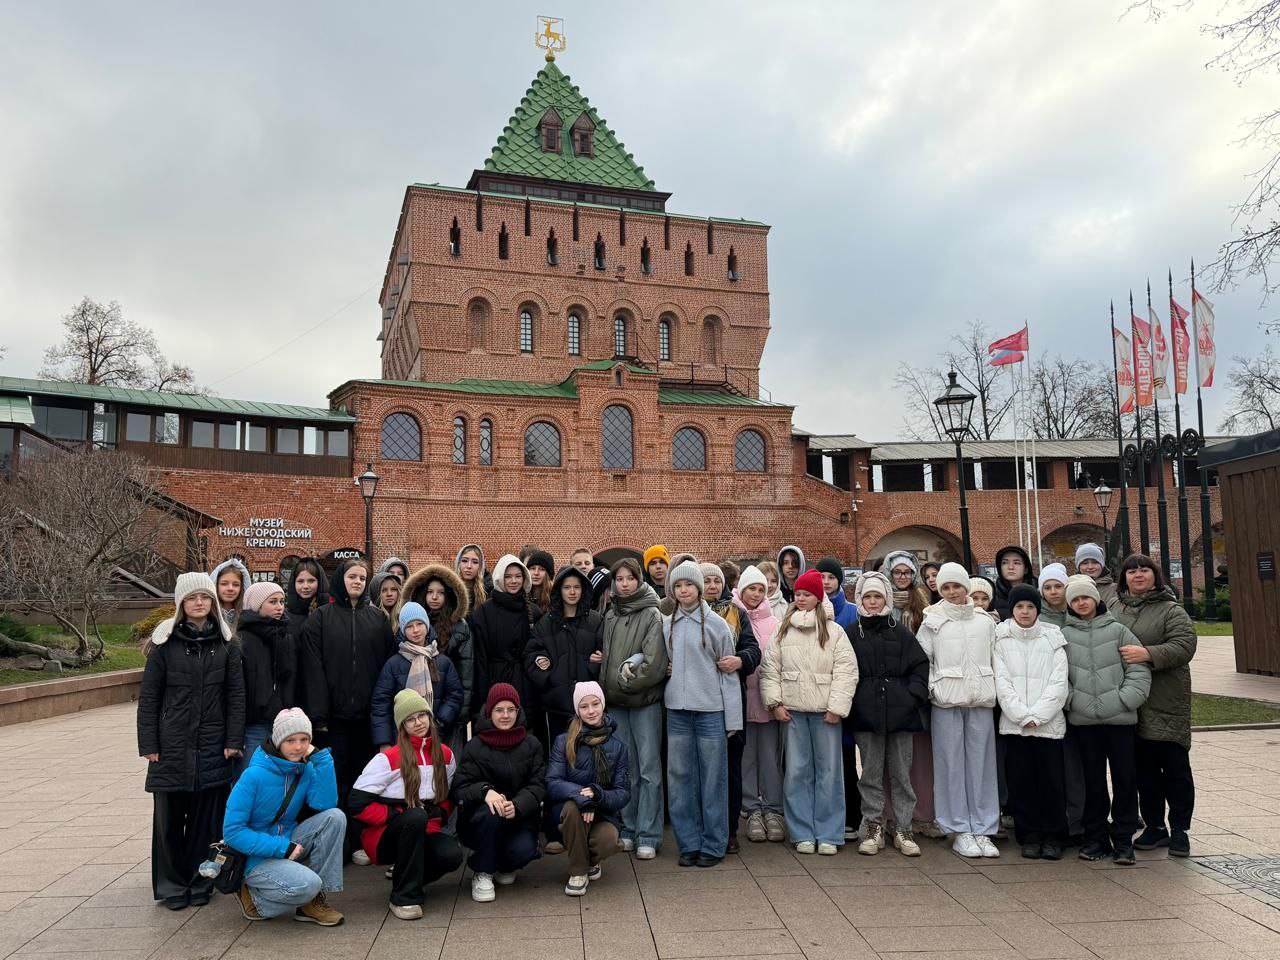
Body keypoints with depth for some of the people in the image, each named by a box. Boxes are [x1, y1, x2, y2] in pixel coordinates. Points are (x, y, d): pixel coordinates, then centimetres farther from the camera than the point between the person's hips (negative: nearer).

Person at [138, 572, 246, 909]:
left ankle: (200, 882, 20)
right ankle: (171, 885, 20)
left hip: (212, 748, 1)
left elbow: (236, 695, 3)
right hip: (171, 746, -1)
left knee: (206, 817, 5)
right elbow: (148, 697, 1)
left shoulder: (226, 644, 3)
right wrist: (148, 744, -4)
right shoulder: (165, 642, 0)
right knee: (169, 817, 5)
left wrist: (233, 740, -4)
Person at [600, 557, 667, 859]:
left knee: (649, 767, -2)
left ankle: (648, 836, 4)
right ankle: (628, 830, 20)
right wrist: (610, 682, 3)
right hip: (615, 701, 5)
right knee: (625, 768, 10)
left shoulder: (652, 615, -6)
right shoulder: (610, 616, 10)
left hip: (645, 701, -5)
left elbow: (654, 662, -14)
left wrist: (626, 682, -9)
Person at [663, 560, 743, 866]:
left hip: (710, 709, -3)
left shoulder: (716, 625, -2)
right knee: (681, 777, 8)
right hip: (677, 709, 4)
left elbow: (728, 672, -1)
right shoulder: (666, 625, 8)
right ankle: (689, 843, 18)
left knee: (713, 777, 3)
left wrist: (733, 718, -4)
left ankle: (714, 844, 14)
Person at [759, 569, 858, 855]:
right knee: (797, 772, 5)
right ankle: (803, 834, 14)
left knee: (828, 770, 3)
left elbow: (846, 671, -4)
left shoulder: (834, 632, 1)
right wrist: (775, 703, -1)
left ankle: (828, 835, 13)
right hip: (793, 710, 2)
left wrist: (836, 708, -10)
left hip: (825, 711, -2)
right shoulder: (782, 632, 9)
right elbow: (770, 669, 8)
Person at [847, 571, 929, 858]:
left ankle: (903, 829, 15)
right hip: (867, 713, 0)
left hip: (900, 712, 0)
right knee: (871, 773, 6)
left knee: (902, 773, 6)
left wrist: (913, 695, -4)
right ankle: (873, 827, 15)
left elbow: (920, 664, 6)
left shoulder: (900, 631, 7)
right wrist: (851, 700, -4)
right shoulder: (852, 633, 5)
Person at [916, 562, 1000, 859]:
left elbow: (995, 661, 14)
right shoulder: (932, 622, 5)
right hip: (946, 701, -2)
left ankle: (982, 830, 12)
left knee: (981, 764, 3)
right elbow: (922, 661, 1)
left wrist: (993, 690, 5)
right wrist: (932, 688, -9)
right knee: (952, 764, 0)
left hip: (981, 700, 2)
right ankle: (960, 830, 8)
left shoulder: (985, 622, 11)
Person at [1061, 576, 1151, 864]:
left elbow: (1139, 670, 1)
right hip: (1082, 719, 1)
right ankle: (1095, 837, 19)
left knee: (1124, 778, 2)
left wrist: (1126, 698, -9)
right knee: (1093, 780, 9)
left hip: (1120, 718, -1)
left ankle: (1123, 839, 14)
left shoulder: (1118, 631, 3)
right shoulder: (1064, 635, 5)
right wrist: (1070, 700, -8)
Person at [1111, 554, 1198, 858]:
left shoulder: (1171, 610, -3)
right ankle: (1155, 827, 22)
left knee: (1175, 767, 2)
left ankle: (1179, 830, 13)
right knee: (1144, 768, 11)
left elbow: (1184, 646, -15)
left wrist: (1149, 654, -27)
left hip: (1166, 704, -4)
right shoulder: (1116, 611, 11)